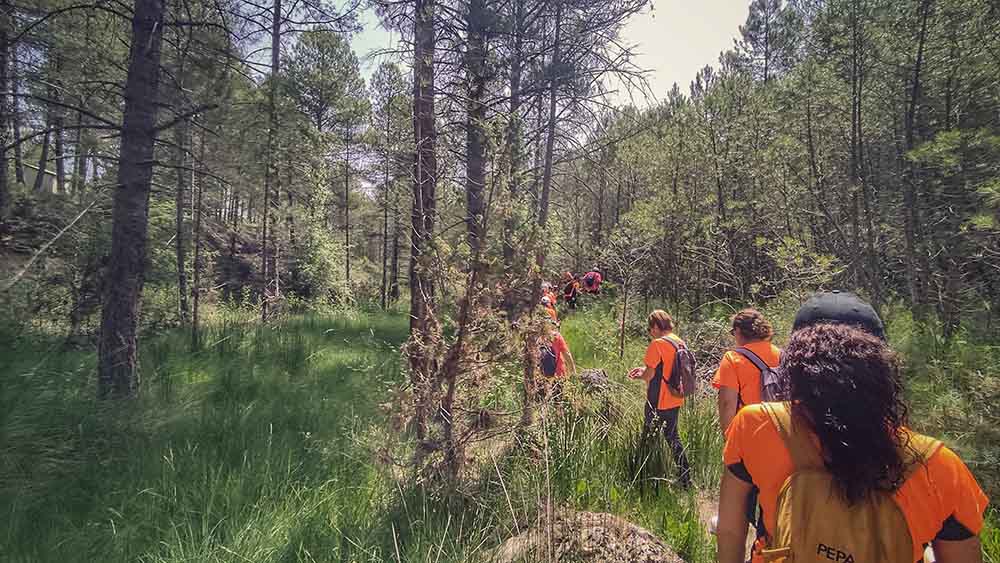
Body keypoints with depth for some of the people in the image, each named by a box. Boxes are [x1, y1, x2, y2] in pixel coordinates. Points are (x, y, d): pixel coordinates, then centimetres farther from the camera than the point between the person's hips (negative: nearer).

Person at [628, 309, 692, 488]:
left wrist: (639, 375, 3)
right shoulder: (681, 343, 5)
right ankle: (685, 478, 22)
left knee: (648, 440, 7)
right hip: (676, 401, 7)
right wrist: (645, 370, 14)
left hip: (658, 403, -7)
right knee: (673, 437, 19)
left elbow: (649, 375, -18)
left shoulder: (657, 344, -18)